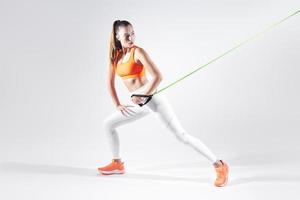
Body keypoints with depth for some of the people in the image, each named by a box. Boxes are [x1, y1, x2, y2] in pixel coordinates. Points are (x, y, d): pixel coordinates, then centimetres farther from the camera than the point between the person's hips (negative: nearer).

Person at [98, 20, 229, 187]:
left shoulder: (138, 52, -11)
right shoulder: (115, 55, 9)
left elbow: (158, 77, -19)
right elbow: (110, 82, 17)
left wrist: (143, 97, -16)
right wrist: (117, 104, 11)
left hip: (152, 98, -7)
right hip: (139, 103, 7)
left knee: (181, 135, -12)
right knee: (108, 124, 13)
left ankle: (219, 165, -8)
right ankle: (117, 164, 27)